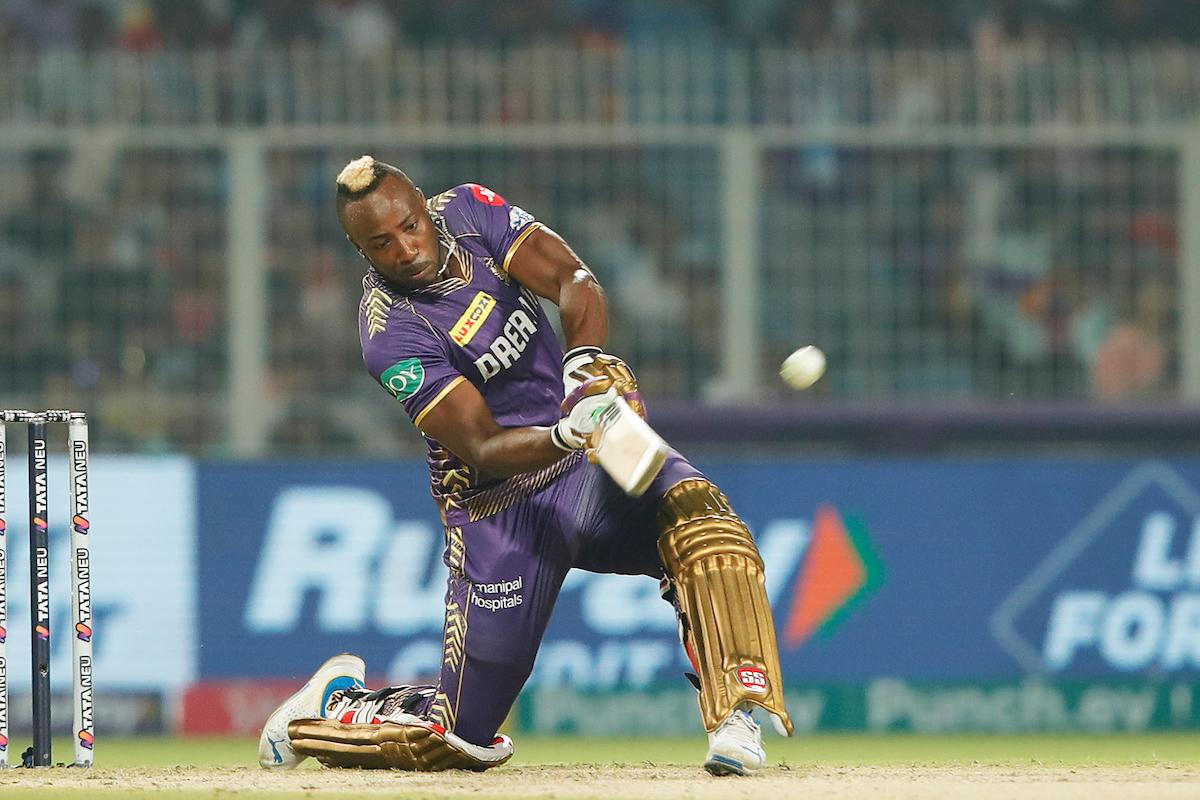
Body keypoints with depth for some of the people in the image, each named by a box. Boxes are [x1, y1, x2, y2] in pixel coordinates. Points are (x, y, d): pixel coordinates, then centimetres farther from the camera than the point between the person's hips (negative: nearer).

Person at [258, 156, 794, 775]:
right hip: (502, 509, -4)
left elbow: (572, 280, -15)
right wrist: (566, 434, -43)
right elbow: (481, 449, -24)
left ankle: (735, 715, -32)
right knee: (460, 741, -2)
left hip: (595, 467, 4)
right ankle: (331, 706, 28)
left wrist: (584, 360, -35)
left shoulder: (467, 212, -2)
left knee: (691, 507, -31)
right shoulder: (391, 334, -17)